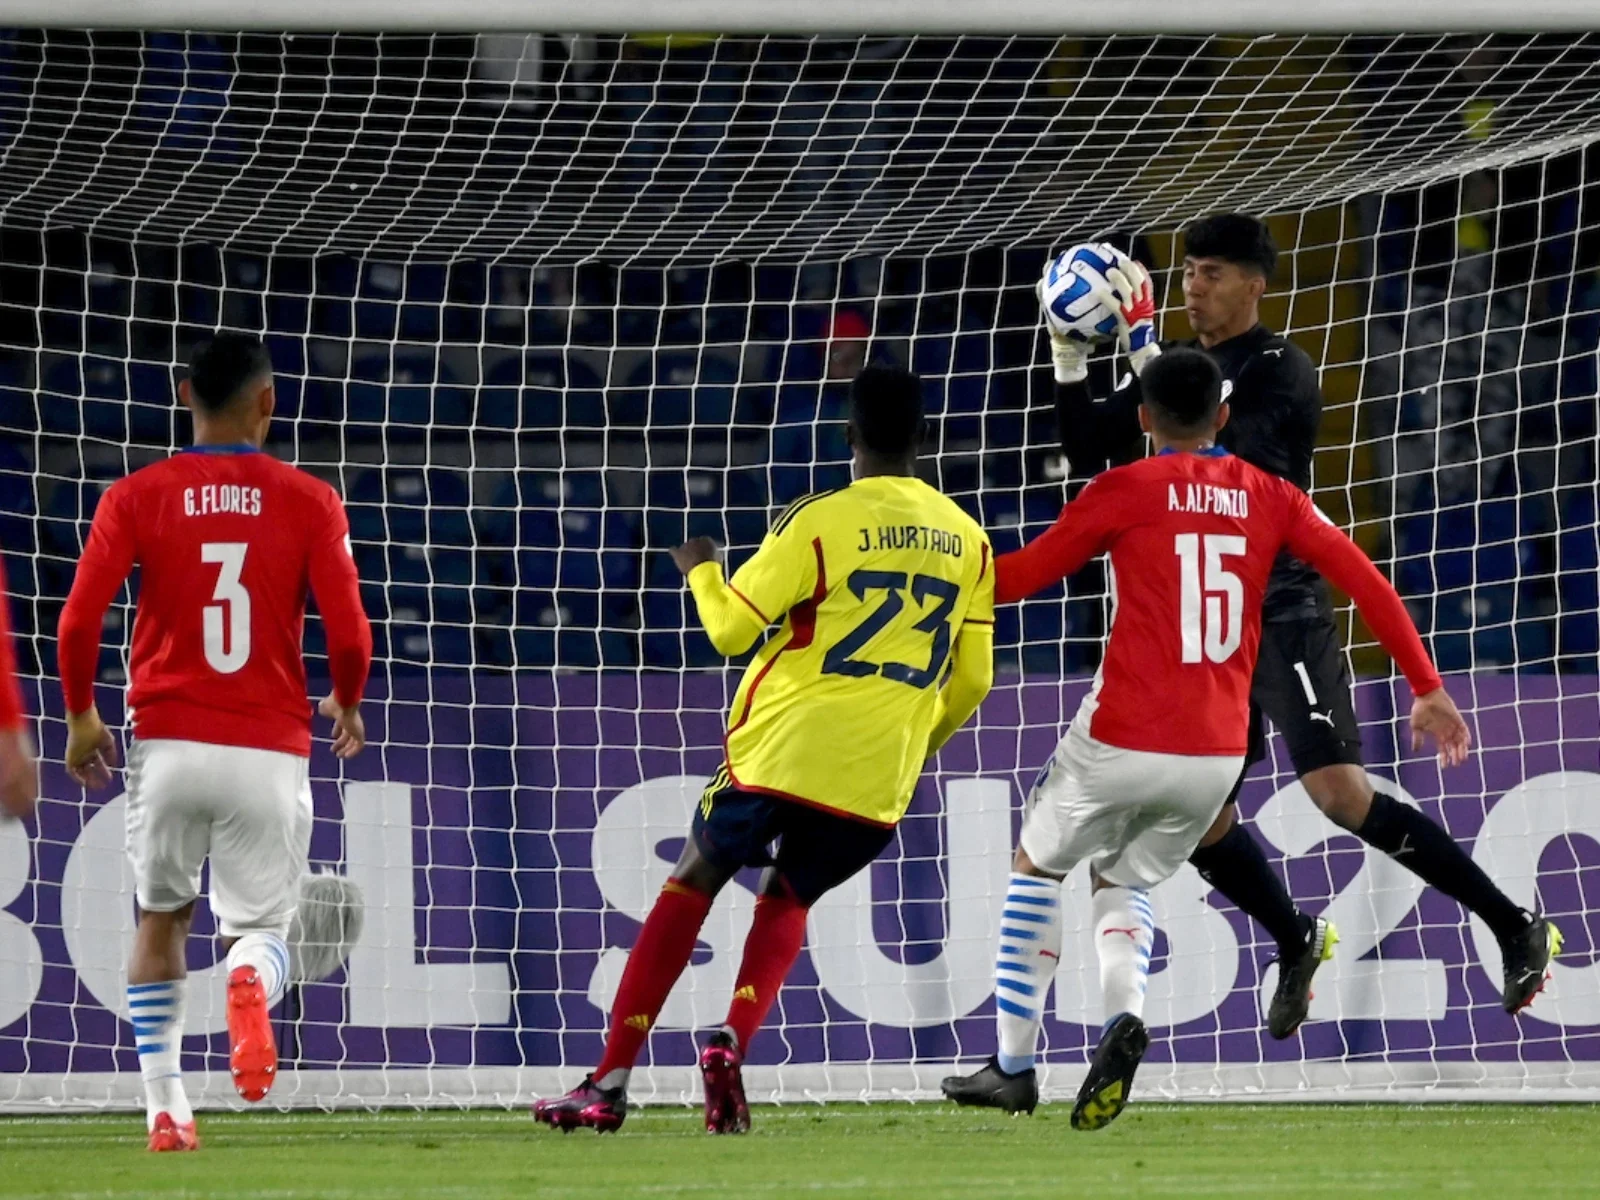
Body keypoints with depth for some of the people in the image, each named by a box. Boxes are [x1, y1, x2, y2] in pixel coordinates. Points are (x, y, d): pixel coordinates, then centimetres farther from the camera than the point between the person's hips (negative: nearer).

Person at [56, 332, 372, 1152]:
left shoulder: (137, 497, 1)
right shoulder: (308, 502, 1)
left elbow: (78, 624, -6)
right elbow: (350, 636, -4)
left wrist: (81, 718, 11)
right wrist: (347, 706, 17)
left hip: (169, 742, 1)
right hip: (270, 752, -1)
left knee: (161, 918, 21)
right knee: (260, 925, 9)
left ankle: (164, 1106, 13)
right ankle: (252, 978, -30)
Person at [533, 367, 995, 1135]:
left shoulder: (819, 522, -7)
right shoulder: (966, 539, 7)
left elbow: (731, 628, -4)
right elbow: (971, 681, 11)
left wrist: (699, 569, 16)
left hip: (781, 750, -3)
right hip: (879, 783, 3)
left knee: (691, 885, 15)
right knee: (787, 900, 25)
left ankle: (610, 1081, 10)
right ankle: (734, 1040, -4)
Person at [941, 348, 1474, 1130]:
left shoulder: (1124, 492, -3)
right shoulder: (1269, 498, 8)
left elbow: (1023, 576, 4)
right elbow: (1365, 582, 1)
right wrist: (1427, 688, 5)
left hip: (1122, 742, -4)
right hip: (1218, 755, 4)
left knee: (1037, 866, 21)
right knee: (1123, 882, 24)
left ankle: (1013, 1067, 15)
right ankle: (1123, 1014, -7)